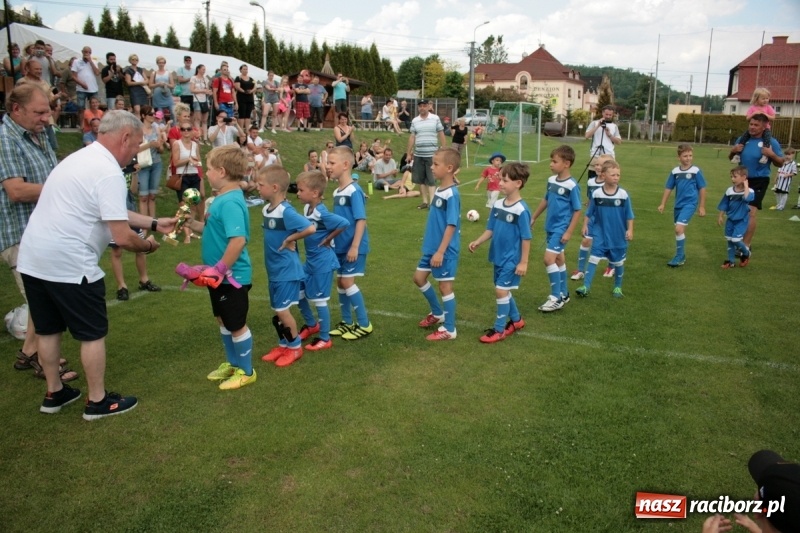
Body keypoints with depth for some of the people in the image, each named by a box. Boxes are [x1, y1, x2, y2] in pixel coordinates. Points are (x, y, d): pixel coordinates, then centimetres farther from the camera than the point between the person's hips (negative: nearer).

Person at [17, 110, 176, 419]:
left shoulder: (81, 158, 15)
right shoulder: (109, 172, -16)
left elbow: (111, 212, 23)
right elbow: (122, 237, -20)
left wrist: (154, 223, 23)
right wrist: (147, 246, 0)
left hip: (32, 258, 10)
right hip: (68, 264, -10)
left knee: (48, 329, 19)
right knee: (93, 333, 5)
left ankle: (54, 394, 34)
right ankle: (98, 402, 17)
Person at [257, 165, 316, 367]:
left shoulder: (286, 212, -23)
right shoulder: (267, 209, 4)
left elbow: (310, 228, -32)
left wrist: (290, 239, -21)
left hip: (287, 270, -9)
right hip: (274, 270, 9)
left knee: (282, 310, 0)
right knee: (276, 310, 17)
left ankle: (295, 347, 18)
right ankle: (283, 345, 32)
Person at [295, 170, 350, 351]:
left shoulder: (322, 213, -23)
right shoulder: (307, 208, 1)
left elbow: (344, 223, -30)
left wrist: (328, 240, -20)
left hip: (322, 262, -9)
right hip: (310, 260, 9)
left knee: (319, 299, 2)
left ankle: (325, 339, 18)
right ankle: (311, 324, 38)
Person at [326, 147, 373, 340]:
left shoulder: (354, 191, -17)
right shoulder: (336, 192, 8)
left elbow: (361, 220, -21)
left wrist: (355, 246, -24)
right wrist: (332, 241, 16)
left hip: (353, 247, -9)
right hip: (340, 246, 9)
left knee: (347, 282, -5)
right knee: (340, 282, 14)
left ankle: (364, 324, 8)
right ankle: (347, 322, 29)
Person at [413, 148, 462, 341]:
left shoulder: (452, 194, -21)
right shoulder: (438, 190, 5)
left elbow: (451, 225, -22)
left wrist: (440, 252, -23)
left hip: (444, 251, -9)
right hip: (431, 247, 9)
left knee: (445, 286, 2)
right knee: (419, 278, 17)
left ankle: (449, 330, 18)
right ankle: (437, 313, 37)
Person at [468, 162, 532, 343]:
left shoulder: (521, 209, -18)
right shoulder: (497, 204, 2)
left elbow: (526, 238, -15)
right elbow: (491, 229, 9)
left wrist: (523, 262, -14)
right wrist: (478, 242, -4)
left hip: (512, 259, -7)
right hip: (498, 256, 7)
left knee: (501, 290, -6)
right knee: (504, 291, 17)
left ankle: (499, 329, 8)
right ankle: (516, 320, 37)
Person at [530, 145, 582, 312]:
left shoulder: (572, 186, -17)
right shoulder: (551, 180, 3)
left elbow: (577, 211, -14)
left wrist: (569, 232, -17)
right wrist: (533, 218, 21)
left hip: (561, 228, -8)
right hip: (551, 226, 8)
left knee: (549, 258, -14)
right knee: (558, 259, 16)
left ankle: (556, 298, -3)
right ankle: (563, 294, 30)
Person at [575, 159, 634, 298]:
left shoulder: (623, 194, -8)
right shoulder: (596, 194, -7)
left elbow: (629, 215, -1)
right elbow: (589, 213, 4)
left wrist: (630, 230, -4)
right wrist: (585, 225, 2)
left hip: (618, 235, 0)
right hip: (600, 234, 0)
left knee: (618, 262, 12)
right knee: (593, 258, -8)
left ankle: (618, 287, 30)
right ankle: (586, 286, -6)